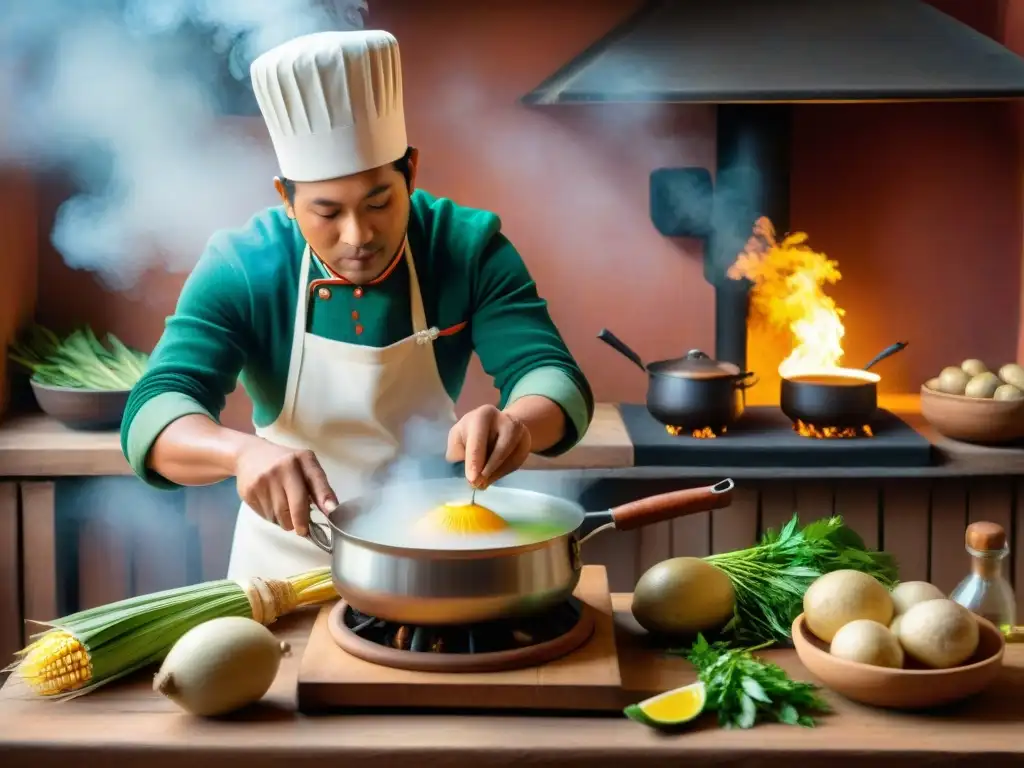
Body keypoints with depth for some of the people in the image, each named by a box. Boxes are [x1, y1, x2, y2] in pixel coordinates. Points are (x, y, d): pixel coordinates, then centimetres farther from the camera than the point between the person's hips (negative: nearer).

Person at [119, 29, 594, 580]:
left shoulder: (469, 249, -14)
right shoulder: (238, 271, -17)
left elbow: (554, 377, -21)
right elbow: (152, 415, -25)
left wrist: (515, 424, -45)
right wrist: (243, 451, -47)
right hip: (290, 559, -1)